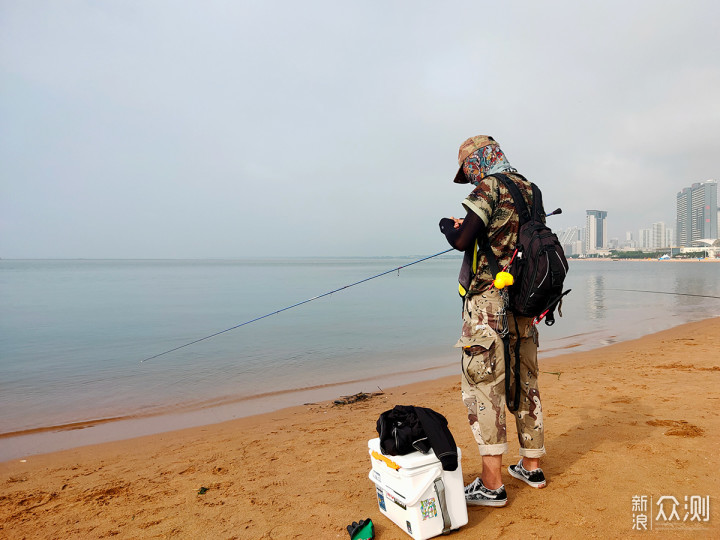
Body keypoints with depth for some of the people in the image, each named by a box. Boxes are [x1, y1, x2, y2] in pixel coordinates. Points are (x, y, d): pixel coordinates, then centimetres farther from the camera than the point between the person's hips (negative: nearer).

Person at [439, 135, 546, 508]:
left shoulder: (489, 188, -10)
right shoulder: (529, 190, 14)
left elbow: (462, 240, -20)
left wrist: (449, 226, 1)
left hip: (489, 303, -8)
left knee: (483, 387, -3)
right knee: (524, 384, 16)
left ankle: (491, 485, 1)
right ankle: (531, 467, 30)